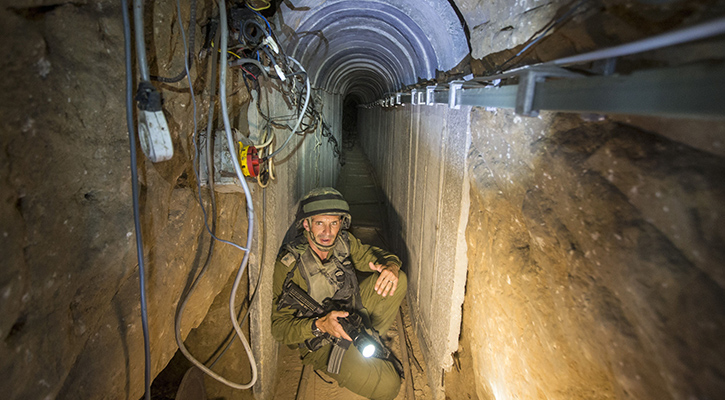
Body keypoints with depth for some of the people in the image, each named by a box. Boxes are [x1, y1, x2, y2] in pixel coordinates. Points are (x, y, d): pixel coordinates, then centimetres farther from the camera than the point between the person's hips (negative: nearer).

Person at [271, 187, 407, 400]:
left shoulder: (343, 241, -11)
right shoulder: (289, 264, -25)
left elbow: (374, 254, 3)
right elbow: (279, 326, -21)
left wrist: (391, 266, -22)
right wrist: (320, 326, -38)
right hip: (322, 342, -6)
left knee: (398, 280, -7)